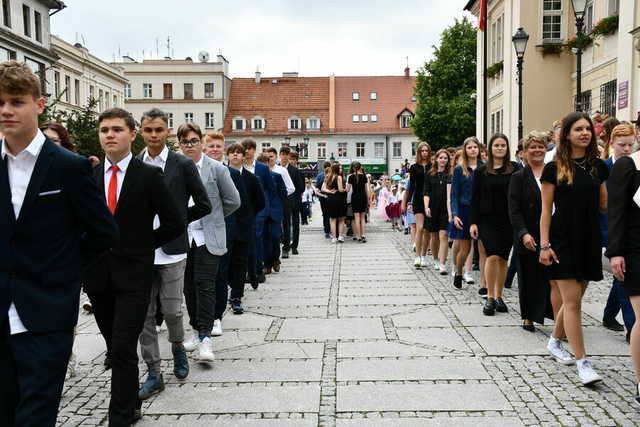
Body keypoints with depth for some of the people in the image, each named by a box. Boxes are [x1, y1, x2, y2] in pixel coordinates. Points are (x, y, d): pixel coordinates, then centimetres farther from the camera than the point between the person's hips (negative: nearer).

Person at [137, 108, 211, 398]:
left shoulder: (183, 165, -1)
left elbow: (203, 205, 2)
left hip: (171, 252, -2)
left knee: (172, 311, 1)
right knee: (144, 315, 5)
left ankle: (178, 347, 33)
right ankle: (153, 374, 17)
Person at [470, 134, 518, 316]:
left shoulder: (515, 169, 4)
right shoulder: (481, 171, 4)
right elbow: (475, 198, 4)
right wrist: (473, 222, -2)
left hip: (508, 220, 1)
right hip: (488, 220, -1)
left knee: (503, 258, 8)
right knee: (493, 256, -12)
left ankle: (499, 296, 20)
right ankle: (490, 297, -2)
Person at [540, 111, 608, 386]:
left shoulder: (598, 166, 8)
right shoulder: (554, 168, -4)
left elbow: (605, 204, 14)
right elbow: (546, 209, -4)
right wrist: (544, 245, -9)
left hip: (589, 240, 4)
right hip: (563, 240, -4)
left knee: (574, 298, 13)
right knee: (572, 300, -7)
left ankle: (554, 341, 34)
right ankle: (582, 362, -2)